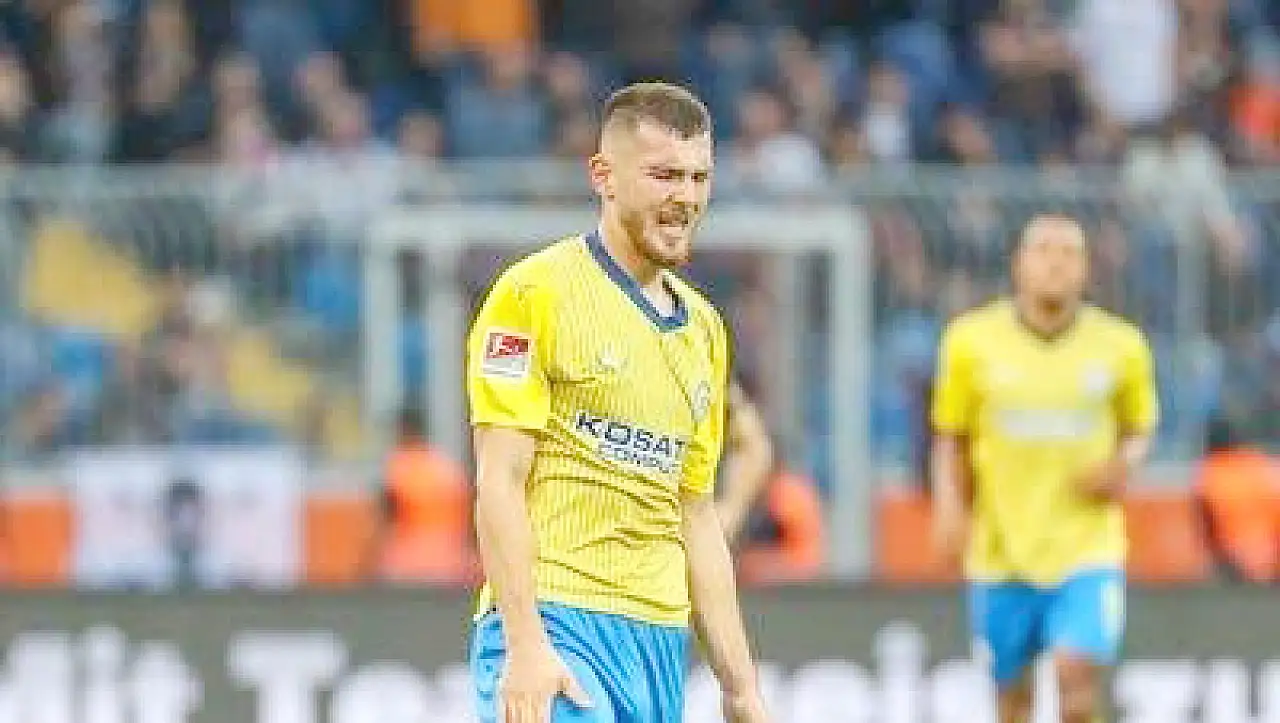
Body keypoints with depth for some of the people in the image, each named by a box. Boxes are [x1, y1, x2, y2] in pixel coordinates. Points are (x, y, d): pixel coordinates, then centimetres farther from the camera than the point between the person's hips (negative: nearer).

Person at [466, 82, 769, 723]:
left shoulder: (704, 328, 19)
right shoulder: (536, 292, -3)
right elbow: (499, 482, -9)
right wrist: (525, 645, -18)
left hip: (661, 643, 7)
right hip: (553, 623, -7)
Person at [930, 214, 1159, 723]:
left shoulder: (1120, 346, 0)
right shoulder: (972, 341, -1)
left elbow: (1139, 429, 14)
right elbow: (950, 437, 8)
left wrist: (1123, 465, -8)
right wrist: (950, 504, -8)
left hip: (1086, 547, -1)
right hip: (1001, 547, 1)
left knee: (1078, 673, -18)